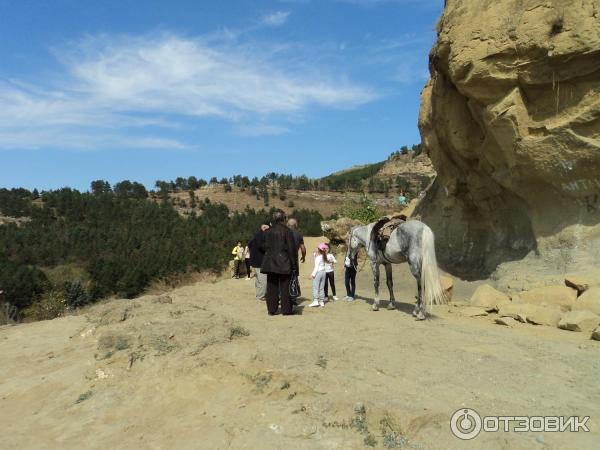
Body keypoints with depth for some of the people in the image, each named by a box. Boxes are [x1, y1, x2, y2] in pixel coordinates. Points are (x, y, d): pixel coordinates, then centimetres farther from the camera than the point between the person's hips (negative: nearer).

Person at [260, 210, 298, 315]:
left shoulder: (268, 231, 4)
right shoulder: (287, 231, -9)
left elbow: (265, 247, 11)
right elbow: (291, 249, -9)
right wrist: (293, 265, -5)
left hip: (270, 263, 4)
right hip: (284, 263, -4)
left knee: (272, 287, 10)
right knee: (285, 287, 5)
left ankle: (271, 309, 13)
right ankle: (286, 309, 10)